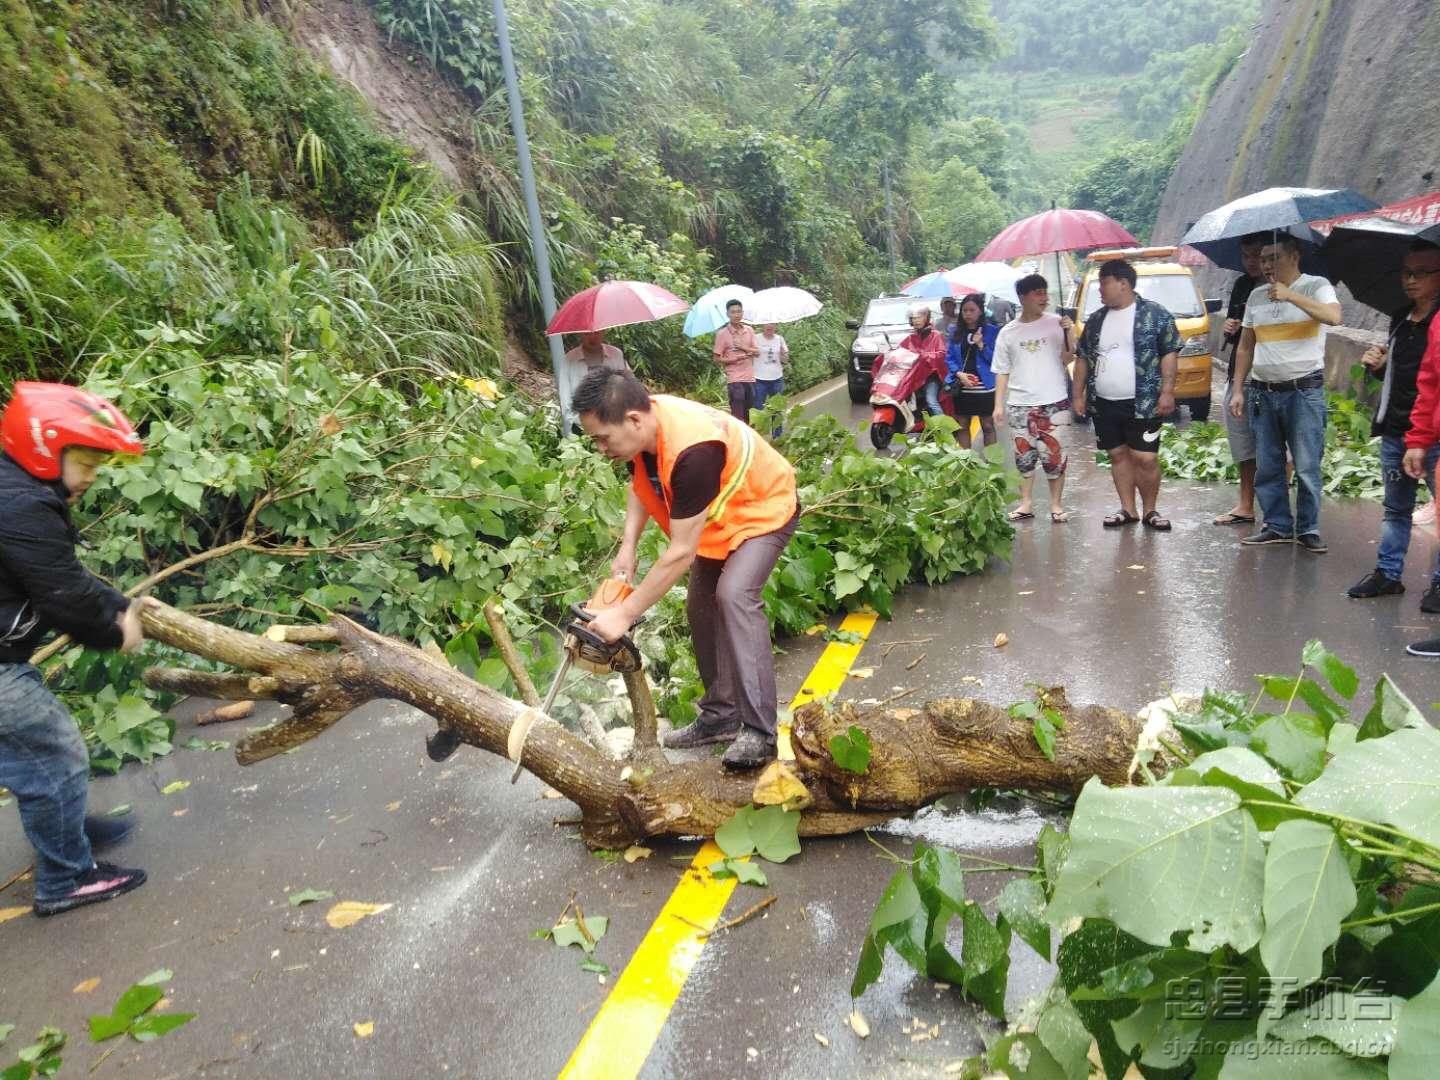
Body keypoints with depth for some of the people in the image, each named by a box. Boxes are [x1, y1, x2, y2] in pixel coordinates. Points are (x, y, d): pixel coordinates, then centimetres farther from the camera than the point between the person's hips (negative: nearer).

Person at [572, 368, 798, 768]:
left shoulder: (692, 450, -40)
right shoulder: (643, 423, -16)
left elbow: (681, 554, -35)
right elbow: (642, 484, 6)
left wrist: (624, 614, -30)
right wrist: (627, 548, -7)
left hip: (764, 510, -9)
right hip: (718, 516, 9)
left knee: (734, 595, -27)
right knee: (701, 605, 6)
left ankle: (758, 732, -24)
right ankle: (720, 716, 18)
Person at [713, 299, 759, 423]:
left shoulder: (749, 330, 8)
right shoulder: (722, 334, -5)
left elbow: (757, 352, 6)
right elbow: (717, 359, -5)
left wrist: (743, 347, -11)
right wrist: (736, 358, -17)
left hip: (750, 378, 5)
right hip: (734, 379, -5)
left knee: (747, 415, 12)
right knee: (737, 416, -8)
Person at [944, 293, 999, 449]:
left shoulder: (992, 331, -3)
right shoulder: (956, 331, 7)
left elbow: (996, 358, -7)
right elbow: (949, 357, 5)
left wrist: (981, 345, -21)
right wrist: (959, 374, -11)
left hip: (985, 387, -3)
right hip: (961, 387, 3)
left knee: (988, 426, 6)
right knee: (962, 426, 12)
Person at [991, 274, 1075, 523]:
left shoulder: (1055, 323, 0)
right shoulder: (1007, 332, 5)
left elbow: (1067, 360, -3)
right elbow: (1002, 372, 8)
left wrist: (1069, 334, -19)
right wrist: (999, 404, 3)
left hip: (1054, 402, -2)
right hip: (1020, 405, 2)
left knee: (1055, 455, 1)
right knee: (1024, 456, 8)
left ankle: (1056, 504, 12)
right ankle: (1026, 504, 18)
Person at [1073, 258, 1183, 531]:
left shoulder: (1156, 314, -2)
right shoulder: (1096, 319, 12)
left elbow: (1170, 353, -5)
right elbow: (1082, 358, 16)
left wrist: (1167, 391, -13)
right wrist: (1079, 394, 11)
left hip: (1142, 404, -5)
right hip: (1103, 404, 5)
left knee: (1145, 458, -5)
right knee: (1118, 455, 10)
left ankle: (1149, 510, 11)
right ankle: (1128, 509, 20)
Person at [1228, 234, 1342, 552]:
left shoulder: (1316, 286, 0)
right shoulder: (1256, 296, 13)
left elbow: (1333, 316, -21)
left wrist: (1290, 295, -26)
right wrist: (1238, 389, 11)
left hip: (1304, 391, -5)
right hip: (1262, 392, 5)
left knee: (1307, 467, -3)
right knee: (1267, 467, 7)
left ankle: (1308, 529, 7)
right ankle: (1277, 526, 16)